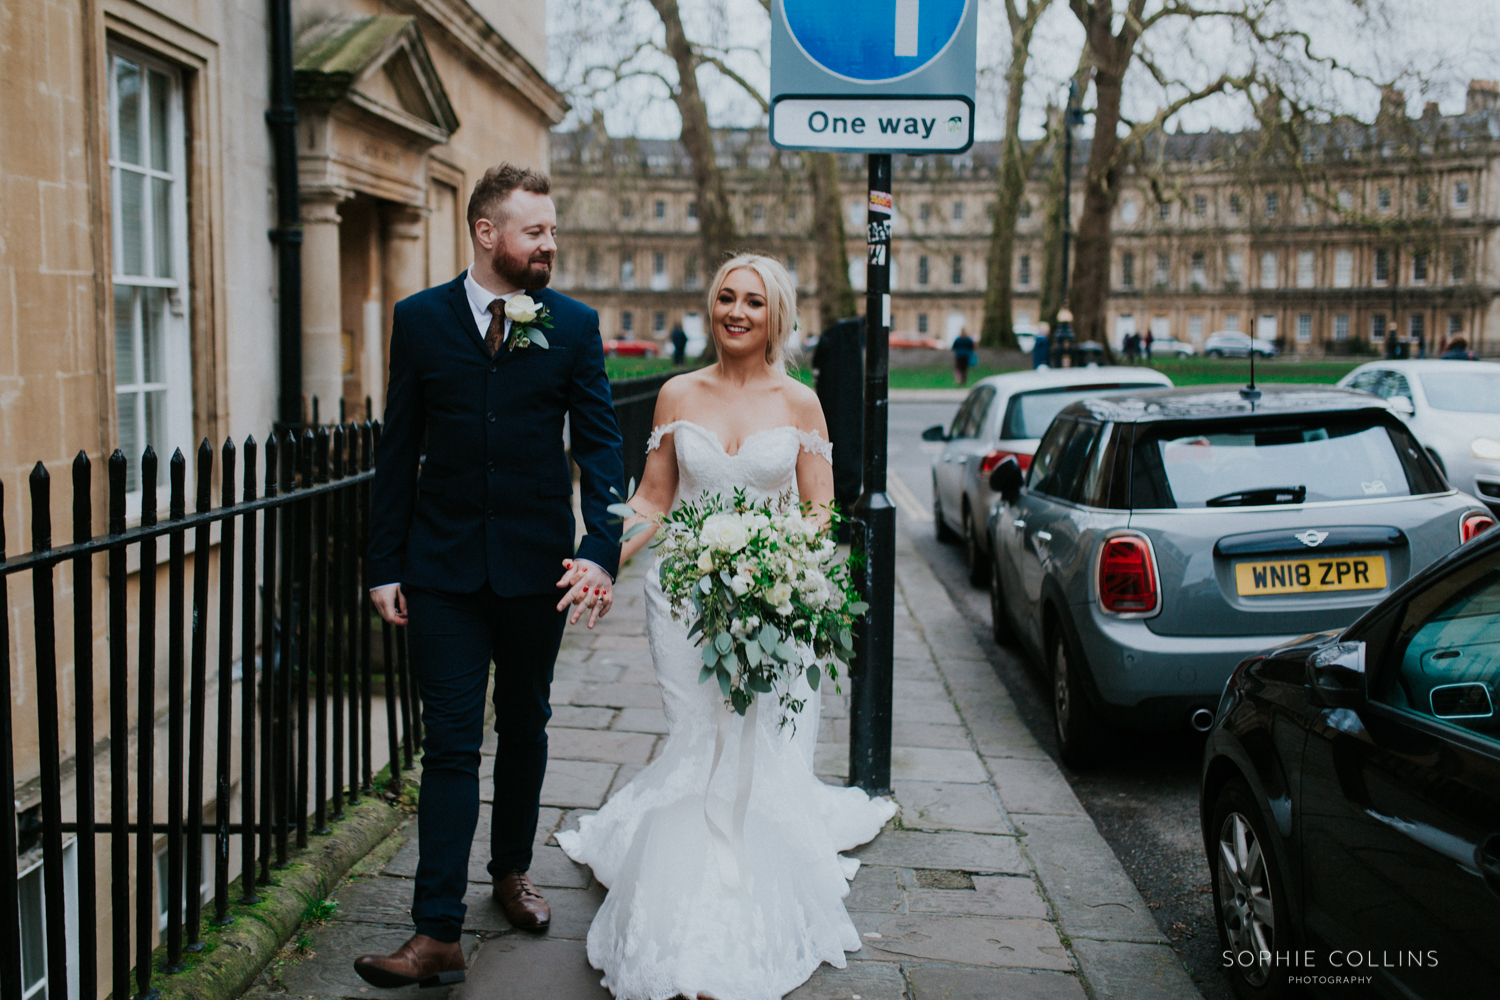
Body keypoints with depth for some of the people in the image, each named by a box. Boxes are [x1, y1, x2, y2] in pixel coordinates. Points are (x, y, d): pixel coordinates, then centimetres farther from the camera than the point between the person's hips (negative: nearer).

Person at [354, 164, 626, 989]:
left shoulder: (574, 325, 0)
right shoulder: (420, 319, 0)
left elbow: (600, 444, -4)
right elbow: (398, 449, 2)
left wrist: (602, 550, -18)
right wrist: (385, 566, 0)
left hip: (537, 565, 1)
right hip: (443, 568, -1)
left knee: (524, 729, 17)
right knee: (449, 744, -1)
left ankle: (511, 872, 37)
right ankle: (438, 934, 2)